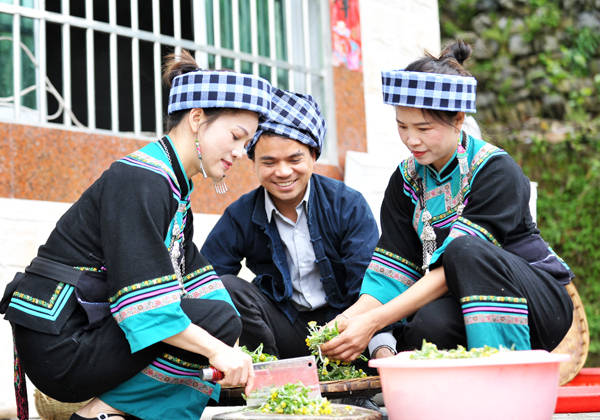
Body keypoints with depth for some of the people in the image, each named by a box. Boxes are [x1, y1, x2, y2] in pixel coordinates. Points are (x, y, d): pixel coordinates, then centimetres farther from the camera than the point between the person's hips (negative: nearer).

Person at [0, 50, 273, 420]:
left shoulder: (175, 187, 15)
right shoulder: (139, 180, -16)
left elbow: (195, 280, 10)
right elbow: (142, 297, -25)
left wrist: (231, 350, 0)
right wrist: (216, 348, -24)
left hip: (89, 331, 10)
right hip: (59, 342, -10)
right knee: (219, 320, -20)